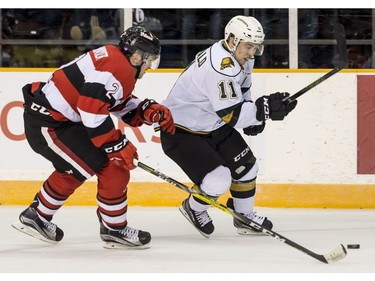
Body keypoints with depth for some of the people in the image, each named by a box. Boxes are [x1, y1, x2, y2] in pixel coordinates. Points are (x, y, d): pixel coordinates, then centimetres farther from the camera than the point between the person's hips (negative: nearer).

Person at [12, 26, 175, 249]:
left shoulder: (114, 58, 15)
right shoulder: (116, 67, -18)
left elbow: (123, 107, 21)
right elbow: (91, 110, -26)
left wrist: (150, 111, 3)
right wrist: (118, 146, -18)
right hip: (49, 126, -11)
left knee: (72, 172, 30)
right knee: (112, 167, -8)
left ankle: (36, 217, 43)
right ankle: (115, 230, 4)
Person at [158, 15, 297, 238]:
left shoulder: (242, 59, -2)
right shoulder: (220, 67, -33)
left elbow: (242, 90, 18)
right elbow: (232, 116, -33)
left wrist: (254, 114, 4)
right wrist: (266, 108, -35)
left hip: (214, 125, 10)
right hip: (181, 132, -10)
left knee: (246, 166, 11)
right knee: (218, 181, -19)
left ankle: (244, 216, 33)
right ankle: (194, 209, 12)